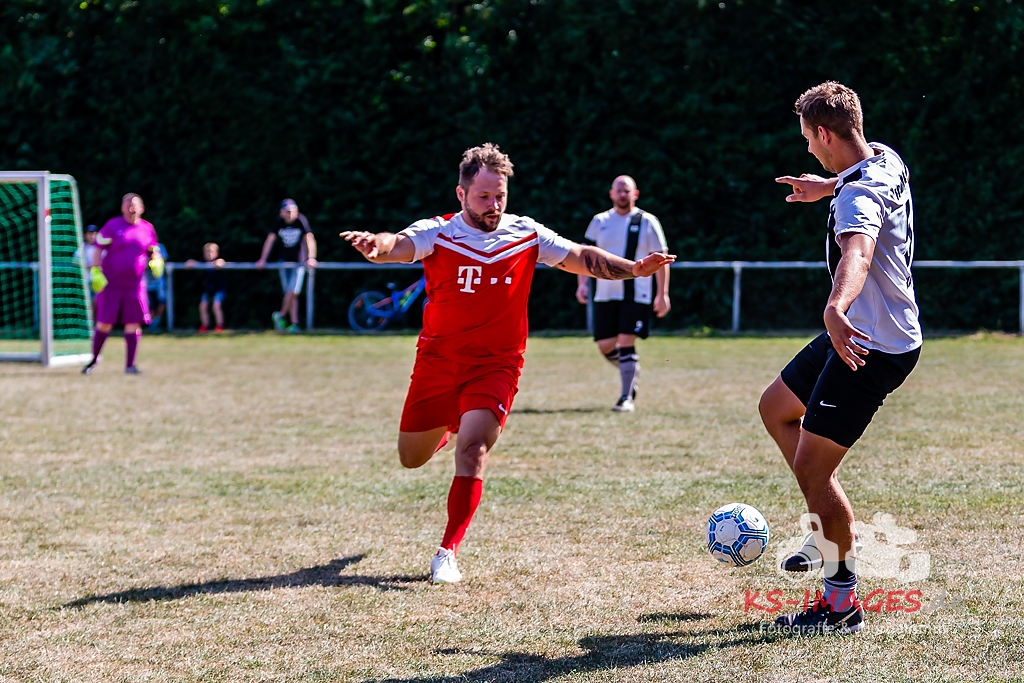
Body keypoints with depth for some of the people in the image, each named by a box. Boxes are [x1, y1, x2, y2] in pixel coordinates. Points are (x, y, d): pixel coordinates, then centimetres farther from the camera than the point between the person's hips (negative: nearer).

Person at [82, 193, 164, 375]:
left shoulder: (147, 228, 6)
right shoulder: (112, 225, -4)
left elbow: (153, 251, 18)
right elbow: (98, 250, -3)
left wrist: (156, 261, -4)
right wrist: (96, 272, -13)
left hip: (135, 285, 2)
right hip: (110, 284, -2)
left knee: (133, 324, 0)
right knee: (104, 324, 1)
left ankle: (130, 365, 9)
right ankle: (94, 359, 21)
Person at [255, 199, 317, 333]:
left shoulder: (301, 220, -15)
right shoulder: (279, 222, -4)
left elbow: (310, 239, -22)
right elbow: (270, 239, -2)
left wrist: (311, 258, -34)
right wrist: (263, 259, -5)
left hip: (298, 261, -3)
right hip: (284, 260, 3)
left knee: (292, 292, -12)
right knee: (290, 294, 4)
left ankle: (280, 315, 8)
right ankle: (295, 323, 8)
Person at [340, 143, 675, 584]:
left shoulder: (525, 234, 0)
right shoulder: (436, 234, -8)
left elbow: (581, 258, 5)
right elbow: (400, 246, -28)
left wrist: (634, 269, -9)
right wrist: (376, 246, -52)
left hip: (496, 364, 0)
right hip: (437, 361, 1)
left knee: (472, 450, -20)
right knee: (411, 458, 11)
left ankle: (448, 552, -11)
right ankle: (448, 426, 48)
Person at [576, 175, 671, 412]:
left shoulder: (647, 222, 2)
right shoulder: (600, 222, 10)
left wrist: (662, 294, -3)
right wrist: (583, 283, -2)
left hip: (636, 295, -4)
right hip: (605, 294, 4)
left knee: (626, 342, -12)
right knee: (605, 345, 3)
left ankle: (626, 397, -5)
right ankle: (631, 371, 32)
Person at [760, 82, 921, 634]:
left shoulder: (858, 194, -26)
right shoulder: (886, 161, 5)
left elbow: (858, 253, -48)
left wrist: (837, 308, -65)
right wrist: (827, 187, 49)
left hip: (872, 346, -11)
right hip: (861, 333, 11)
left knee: (811, 466, -7)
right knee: (775, 407, 23)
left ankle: (842, 600, 4)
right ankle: (828, 533, 27)